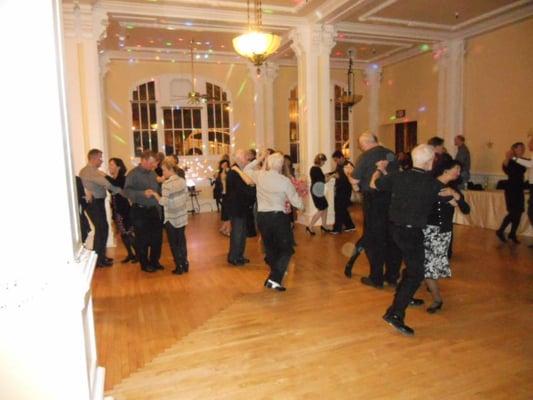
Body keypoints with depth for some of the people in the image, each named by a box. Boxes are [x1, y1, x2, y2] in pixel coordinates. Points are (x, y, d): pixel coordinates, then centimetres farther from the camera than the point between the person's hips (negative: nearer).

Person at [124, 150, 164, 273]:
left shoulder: (152, 173, 10)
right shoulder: (133, 174, -9)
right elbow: (127, 191, -20)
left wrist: (159, 207, 9)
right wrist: (143, 193, -31)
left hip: (154, 210, 6)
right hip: (140, 211, -6)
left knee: (157, 237, 10)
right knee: (143, 239, 6)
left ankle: (154, 261, 28)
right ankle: (144, 264, 21)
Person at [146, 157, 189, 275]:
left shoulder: (167, 184, -19)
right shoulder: (183, 181, 1)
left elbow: (163, 202, -22)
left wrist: (154, 193, -11)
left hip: (171, 218, -6)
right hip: (182, 217, 6)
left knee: (174, 243, 7)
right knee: (182, 241, 14)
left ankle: (179, 267, 12)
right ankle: (185, 264, 20)